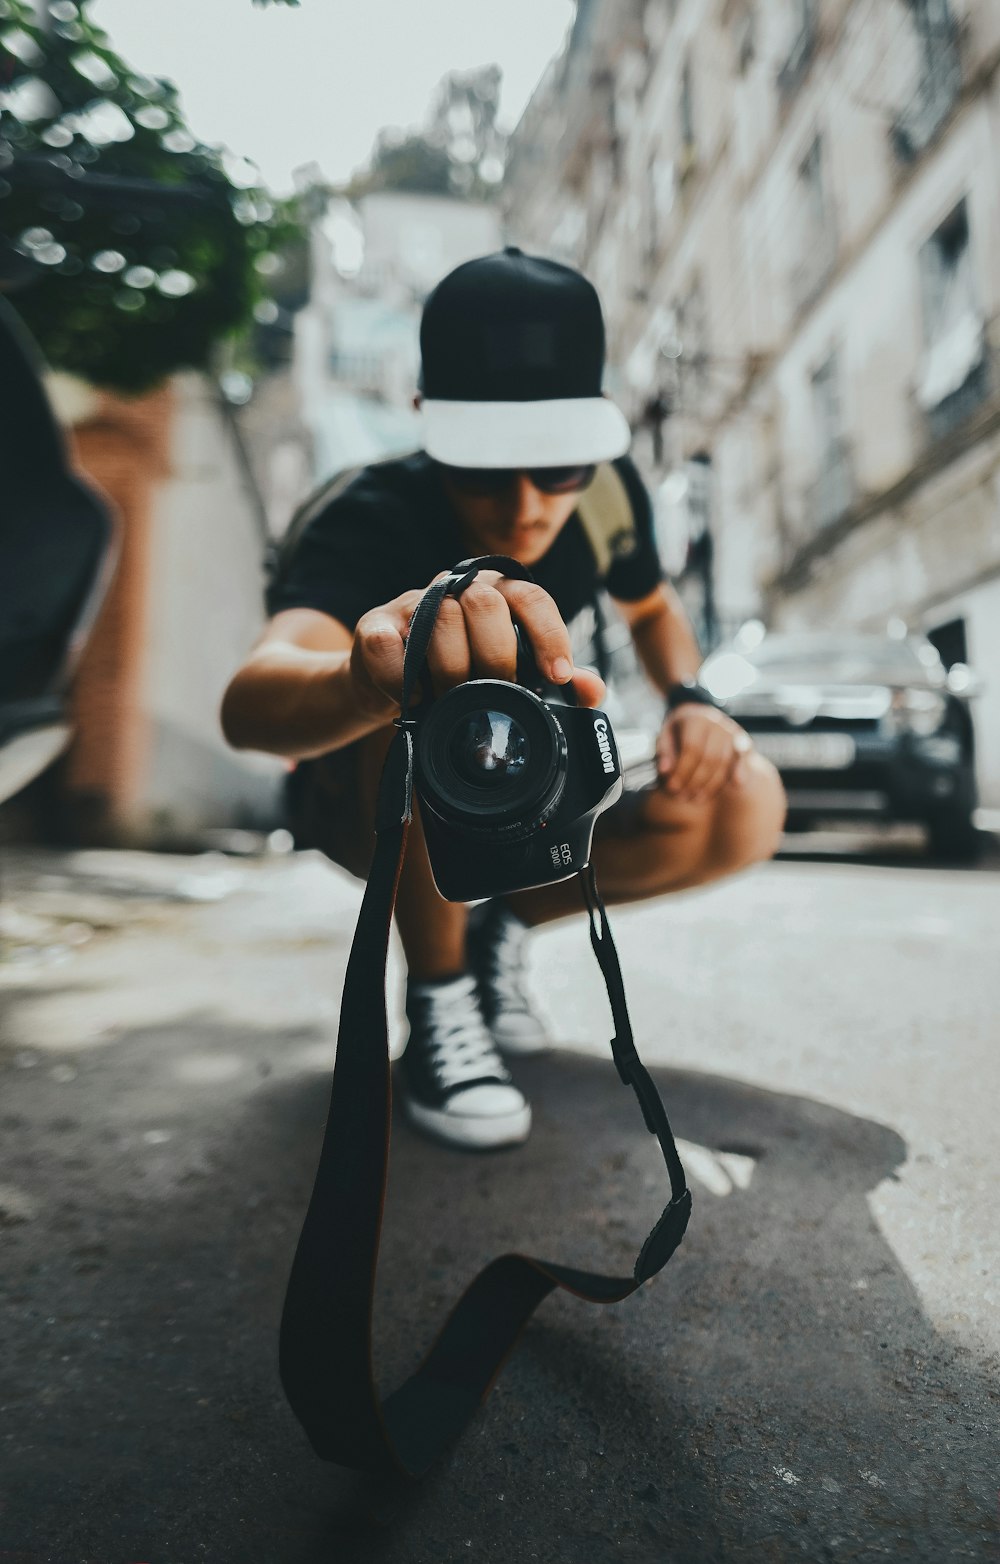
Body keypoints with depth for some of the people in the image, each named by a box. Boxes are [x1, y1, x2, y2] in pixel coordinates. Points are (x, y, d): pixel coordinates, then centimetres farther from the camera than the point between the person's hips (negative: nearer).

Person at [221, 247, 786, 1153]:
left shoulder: (607, 489, -12)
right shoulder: (375, 521, -28)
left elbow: (653, 606, 9)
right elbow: (249, 703, -48)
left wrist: (690, 697, -12)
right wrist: (369, 678, -71)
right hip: (372, 807, -4)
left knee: (746, 807, -17)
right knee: (436, 697, -39)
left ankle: (499, 931, 2)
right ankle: (437, 1008, -16)